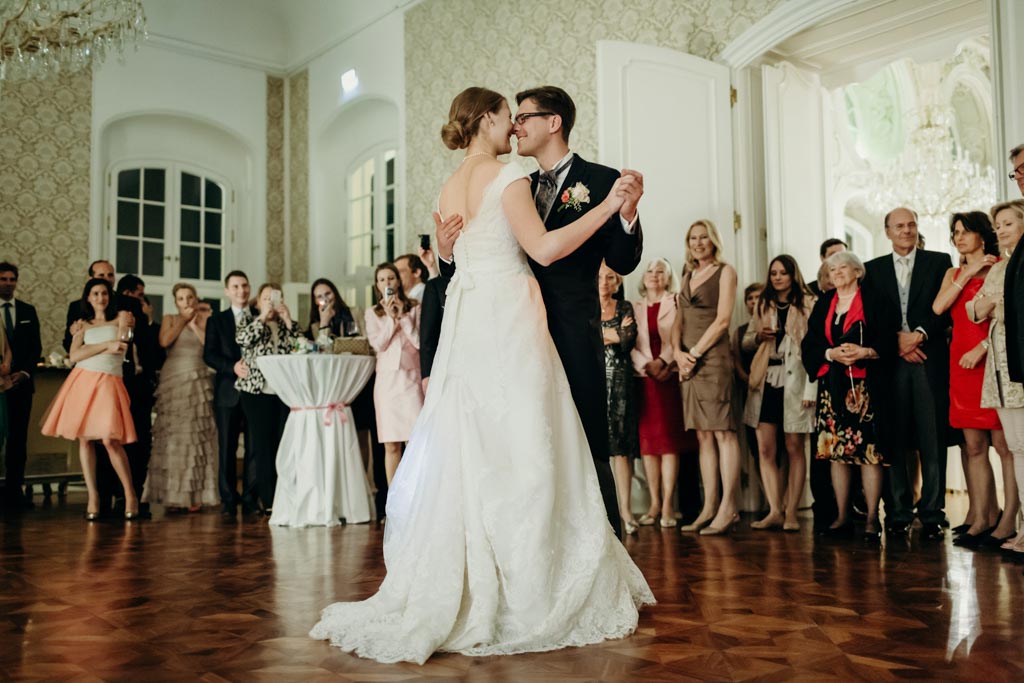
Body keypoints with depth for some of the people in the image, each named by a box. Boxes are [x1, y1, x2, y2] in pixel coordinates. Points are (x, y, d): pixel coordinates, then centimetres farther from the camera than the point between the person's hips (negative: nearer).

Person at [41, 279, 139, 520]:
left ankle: (130, 495, -5)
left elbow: (120, 348, -4)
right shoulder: (83, 325, 16)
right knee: (84, 439, -1)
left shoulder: (121, 317, 11)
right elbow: (74, 356, 0)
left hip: (108, 383, -3)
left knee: (110, 440, -14)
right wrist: (106, 345, -6)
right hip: (82, 381, 3)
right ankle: (93, 497, 6)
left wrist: (90, 348, 4)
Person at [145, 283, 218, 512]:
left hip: (198, 384, 1)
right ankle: (173, 495, 0)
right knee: (172, 438, -4)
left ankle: (195, 495, 2)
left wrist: (194, 324, 0)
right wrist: (183, 319, 0)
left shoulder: (204, 320, 12)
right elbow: (164, 341, -9)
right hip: (173, 382, 0)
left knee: (197, 438, -2)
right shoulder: (170, 319, 11)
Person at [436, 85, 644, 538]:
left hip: (573, 335, -6)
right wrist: (449, 255, -3)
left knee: (587, 450, -1)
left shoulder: (601, 181, 0)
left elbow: (623, 262, -7)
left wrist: (627, 213, -24)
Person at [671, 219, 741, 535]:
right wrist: (678, 352, -2)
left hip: (713, 357, -6)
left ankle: (728, 508, -9)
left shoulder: (725, 271, 3)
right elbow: (678, 322, 16)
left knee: (723, 432, -9)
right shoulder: (688, 277, 21)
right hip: (688, 361, 6)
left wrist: (695, 352, -11)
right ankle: (709, 508, 6)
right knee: (703, 435, 5)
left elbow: (722, 319, -7)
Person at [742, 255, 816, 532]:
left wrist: (811, 388, -13)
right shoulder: (763, 305, 18)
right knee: (765, 449, -2)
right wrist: (758, 336, -3)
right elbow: (746, 341, 21)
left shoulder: (808, 304, 2)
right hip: (766, 381, 4)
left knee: (794, 448, 0)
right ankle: (774, 511, 1)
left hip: (795, 381, -4)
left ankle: (791, 512, 3)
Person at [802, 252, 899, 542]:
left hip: (866, 386, -4)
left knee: (869, 451, -7)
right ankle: (842, 517, 9)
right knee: (835, 450, 2)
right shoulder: (822, 305, 16)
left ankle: (872, 519, -1)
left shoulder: (876, 301, 5)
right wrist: (831, 354, -10)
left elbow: (890, 341, -3)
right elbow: (809, 346, 8)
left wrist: (864, 352, -19)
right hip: (832, 386, 4)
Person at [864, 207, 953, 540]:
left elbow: (946, 308, 2)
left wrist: (920, 334, -11)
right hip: (890, 362, 1)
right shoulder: (873, 269, 14)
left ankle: (932, 515, 2)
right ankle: (898, 513, 7)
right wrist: (898, 340, -6)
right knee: (893, 440, 0)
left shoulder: (940, 262, 11)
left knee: (932, 440, -2)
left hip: (930, 360, -1)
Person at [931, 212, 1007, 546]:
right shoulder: (954, 274, 19)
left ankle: (1011, 518, -2)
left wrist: (983, 347, -16)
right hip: (961, 363, 5)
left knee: (1002, 443, -6)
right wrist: (967, 273, -2)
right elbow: (938, 307, 1)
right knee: (973, 446, 3)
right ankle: (982, 517, 6)